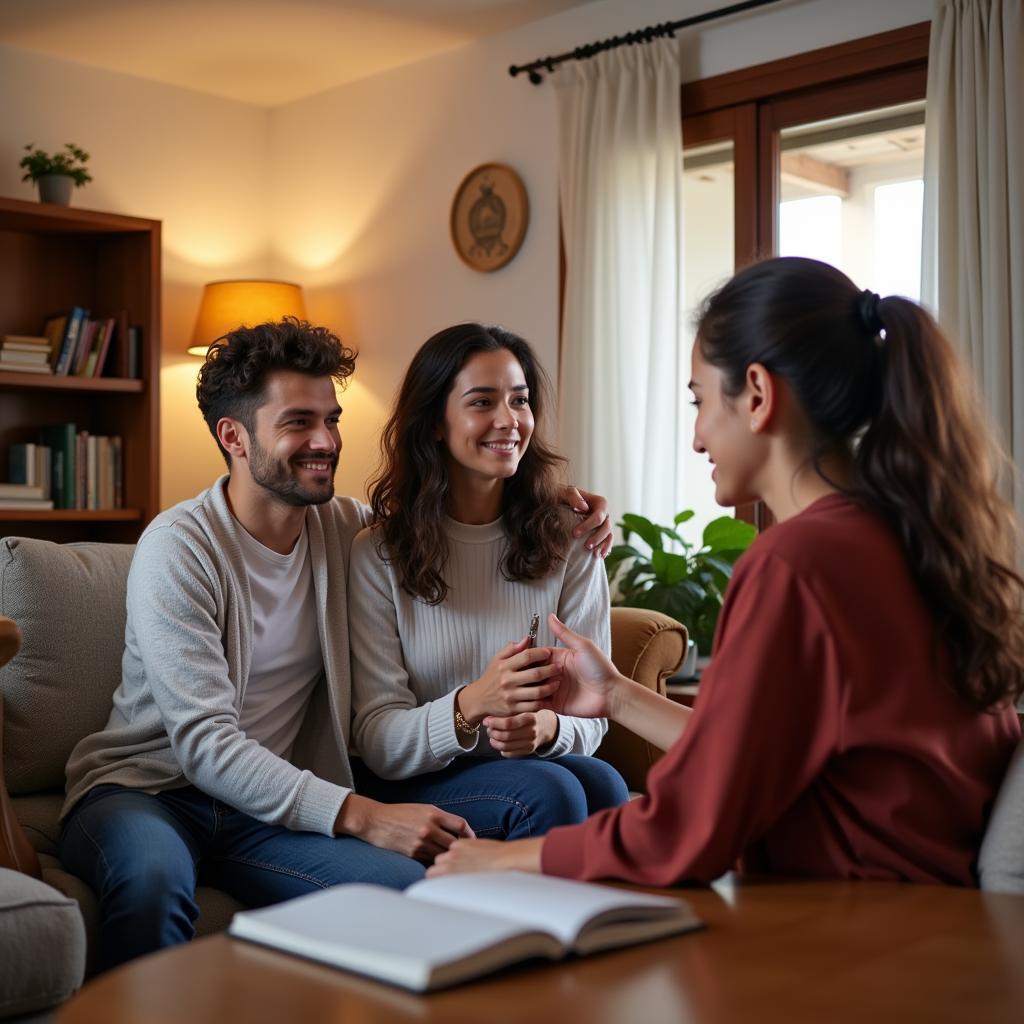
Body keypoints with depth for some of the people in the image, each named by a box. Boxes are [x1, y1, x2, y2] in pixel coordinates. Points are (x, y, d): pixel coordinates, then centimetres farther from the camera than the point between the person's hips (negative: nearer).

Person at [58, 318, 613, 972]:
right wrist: (360, 815, -29)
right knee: (153, 877, -40)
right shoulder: (180, 547, -12)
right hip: (144, 790, -4)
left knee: (421, 886, -26)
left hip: (269, 811, 4)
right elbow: (204, 744, -20)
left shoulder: (346, 527, 6)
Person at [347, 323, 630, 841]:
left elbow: (590, 715, 4)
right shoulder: (376, 555, -4)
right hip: (411, 787, -2)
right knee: (547, 791, -31)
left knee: (599, 782, -30)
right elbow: (376, 744, -9)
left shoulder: (569, 543, 4)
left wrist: (546, 726, -21)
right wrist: (471, 705, -29)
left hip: (538, 763, 3)